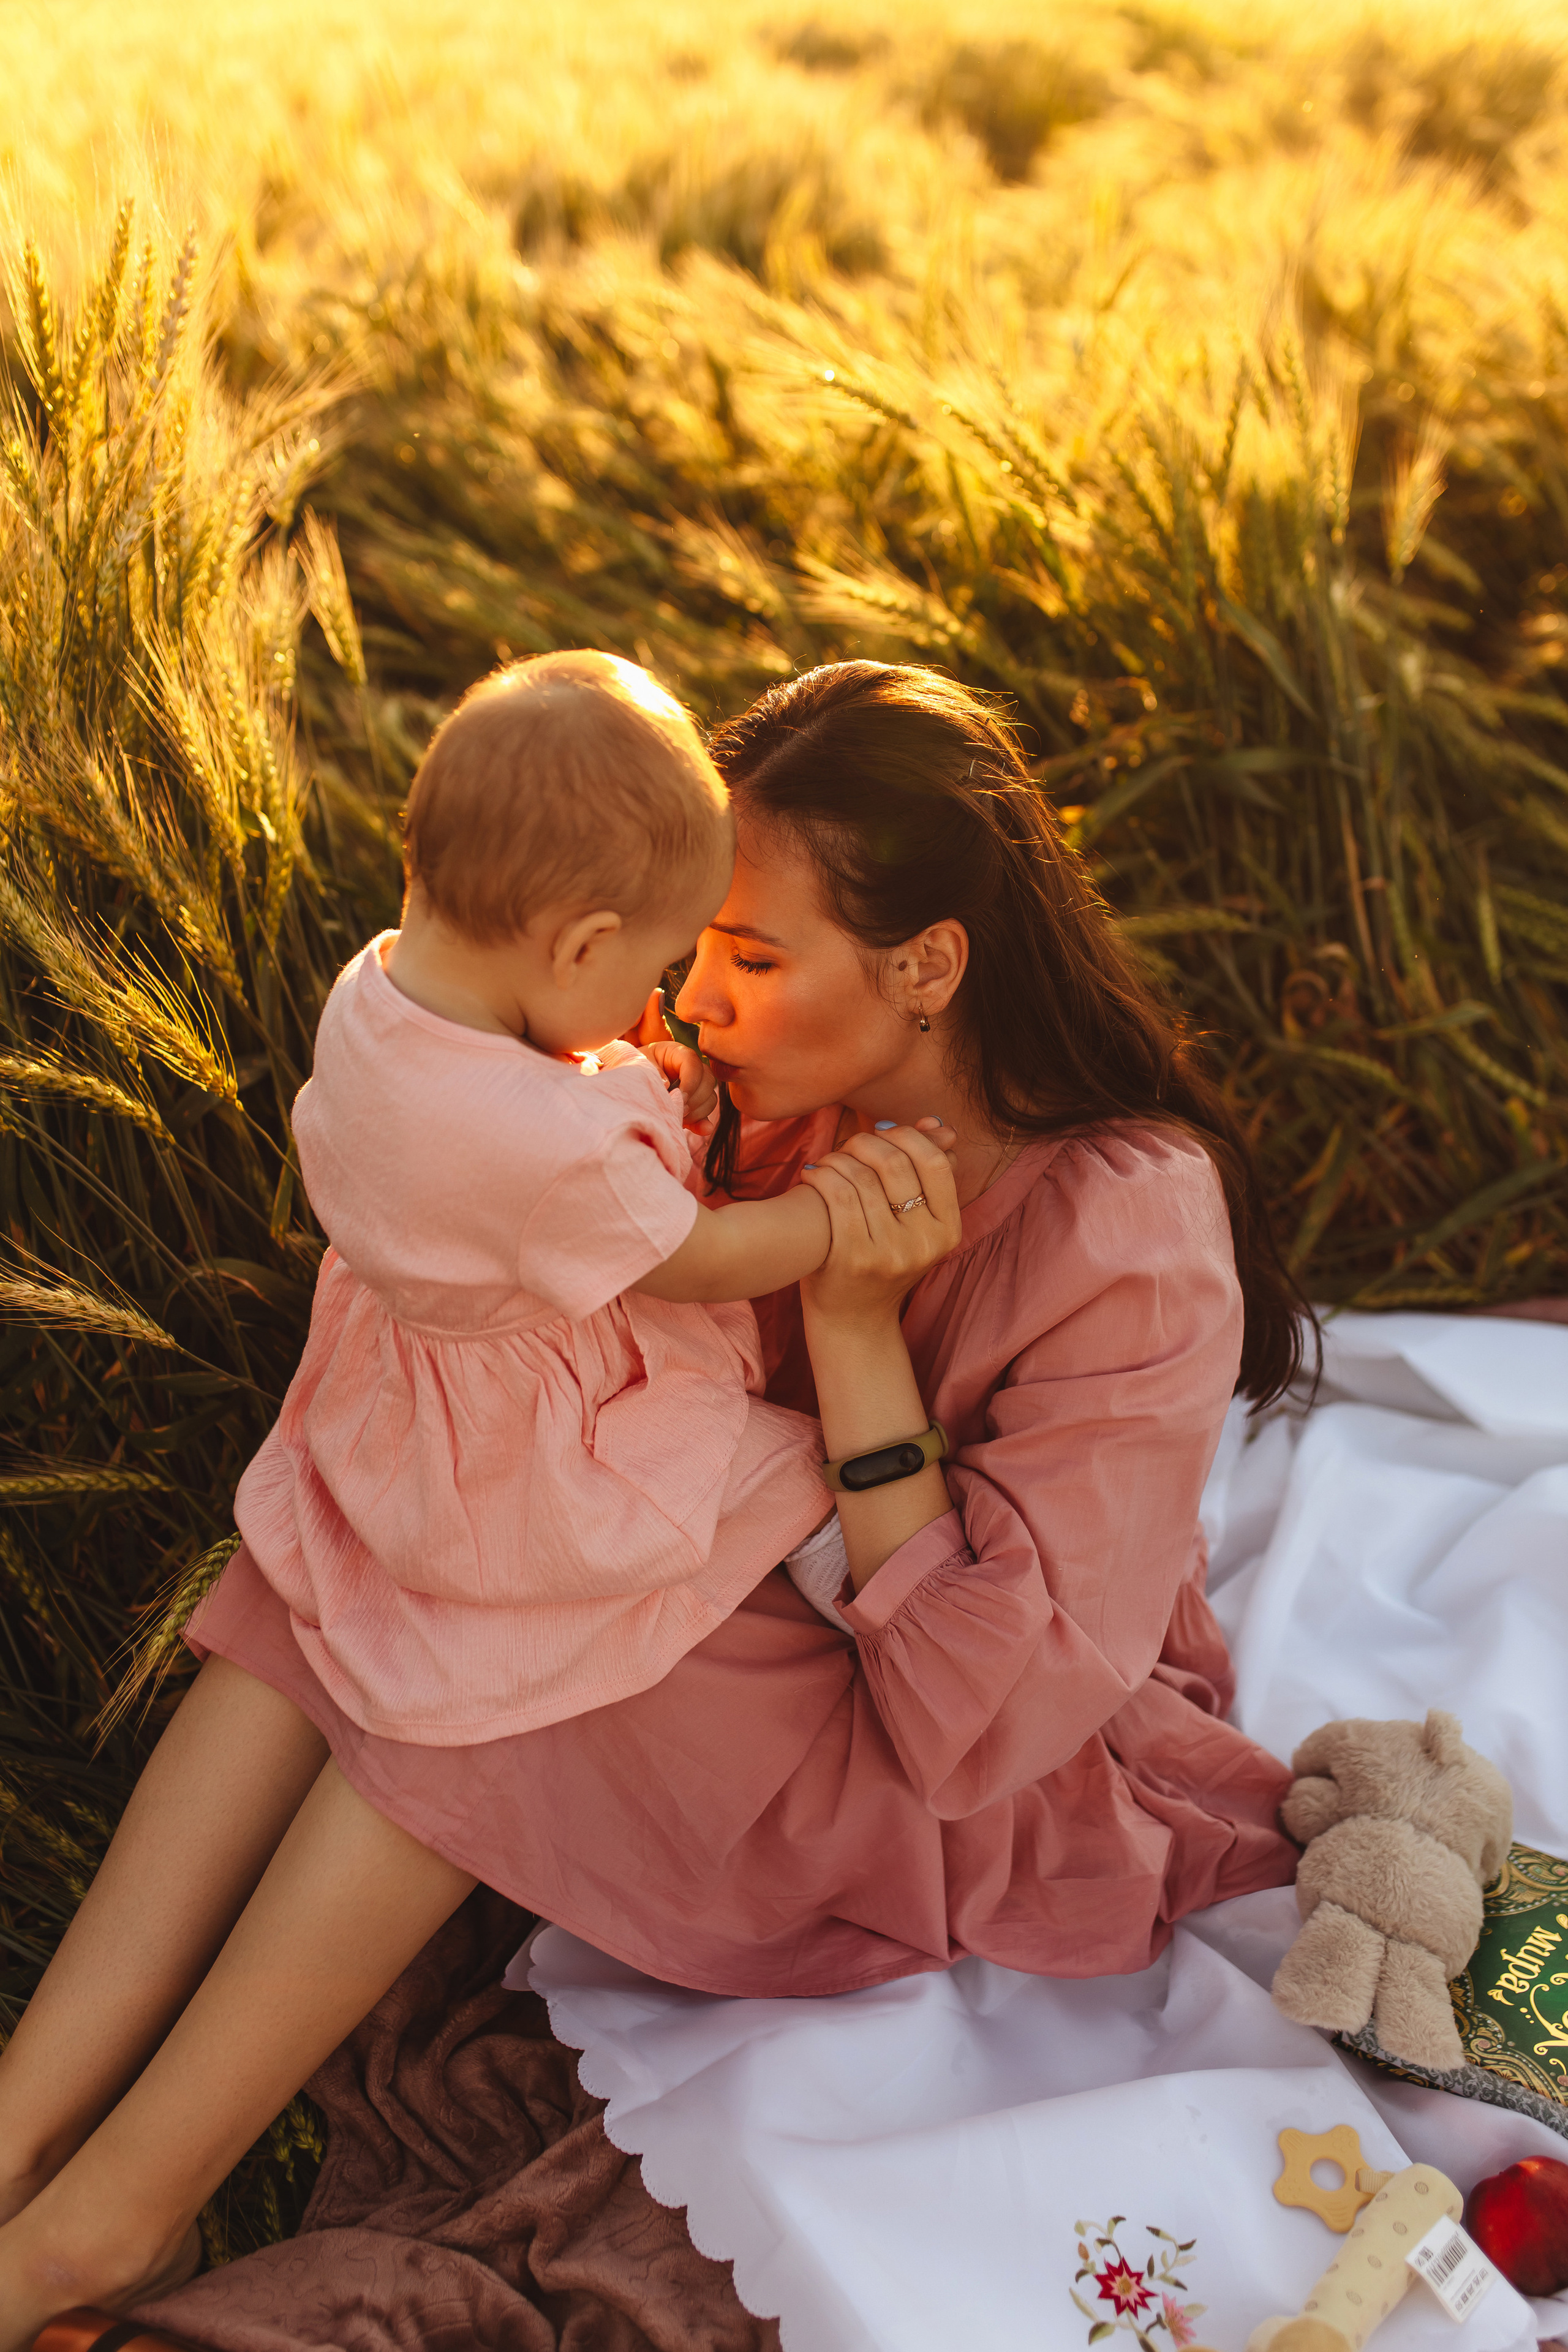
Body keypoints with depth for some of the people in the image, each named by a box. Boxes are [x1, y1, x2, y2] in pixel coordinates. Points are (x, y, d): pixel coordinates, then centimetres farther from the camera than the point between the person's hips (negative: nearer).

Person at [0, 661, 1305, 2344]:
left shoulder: (1131, 1243, -27)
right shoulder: (803, 1105, -8)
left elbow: (977, 1721, -27)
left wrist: (859, 1326, -32)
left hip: (1025, 1808, -6)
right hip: (766, 1609, 7)